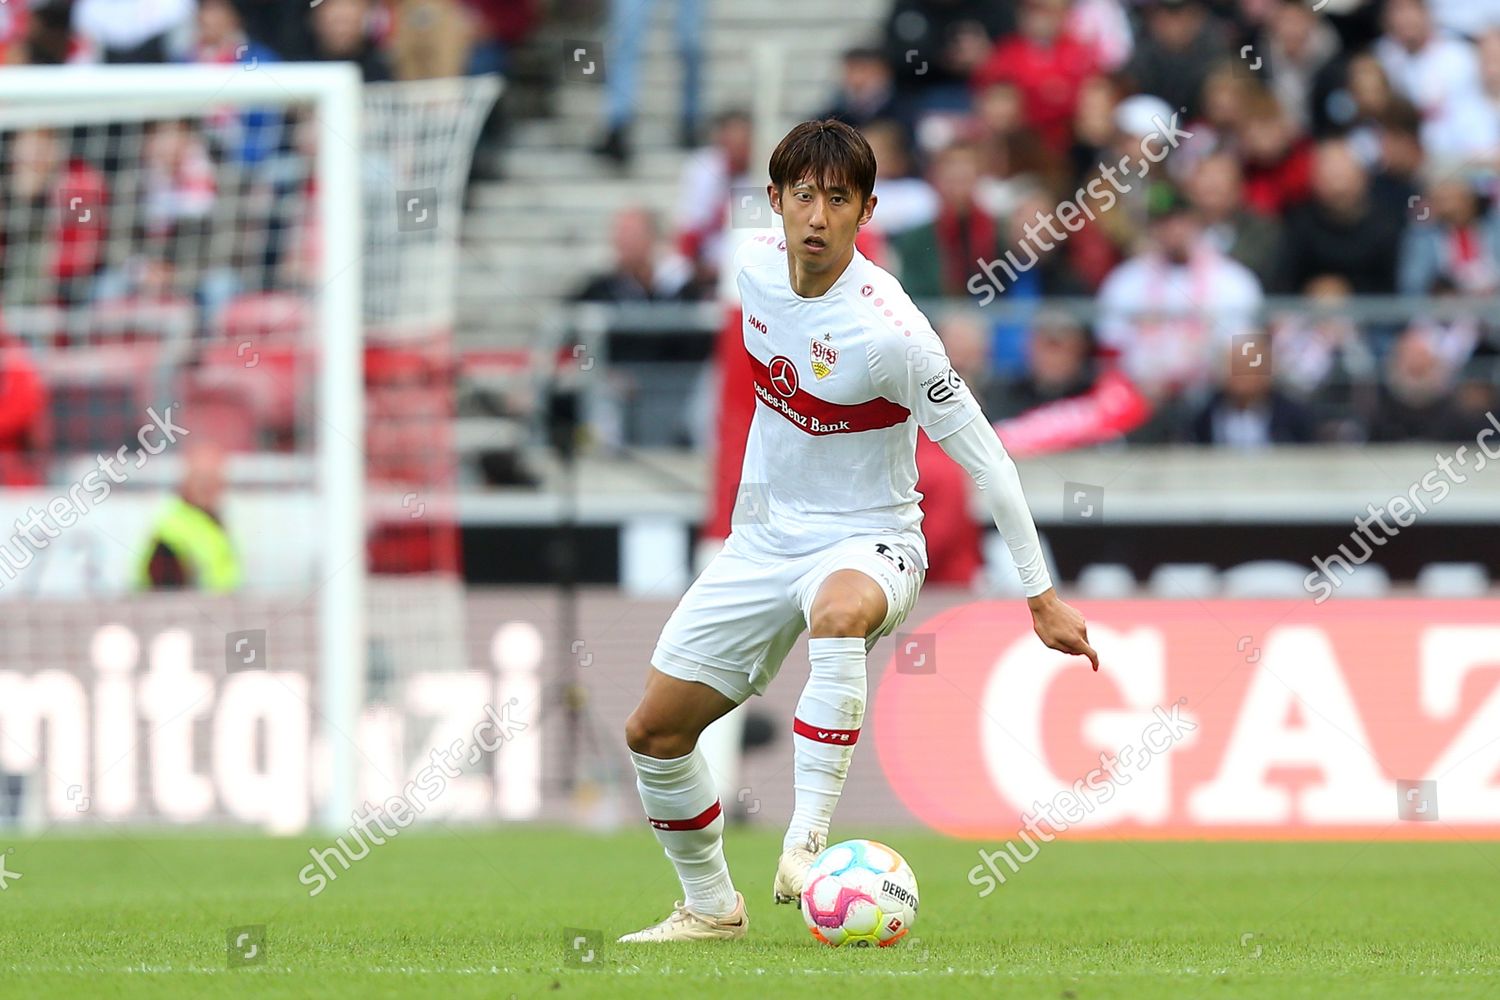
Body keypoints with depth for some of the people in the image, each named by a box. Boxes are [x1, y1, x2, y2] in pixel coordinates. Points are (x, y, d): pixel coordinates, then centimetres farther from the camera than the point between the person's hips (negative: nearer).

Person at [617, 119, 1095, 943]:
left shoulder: (887, 332, -25)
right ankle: (709, 906, 25)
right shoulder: (754, 265, -6)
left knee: (838, 610, -43)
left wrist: (1040, 595, -18)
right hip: (767, 534, 7)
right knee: (652, 731, 4)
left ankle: (806, 844, -43)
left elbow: (982, 456, -20)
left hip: (868, 541, -7)